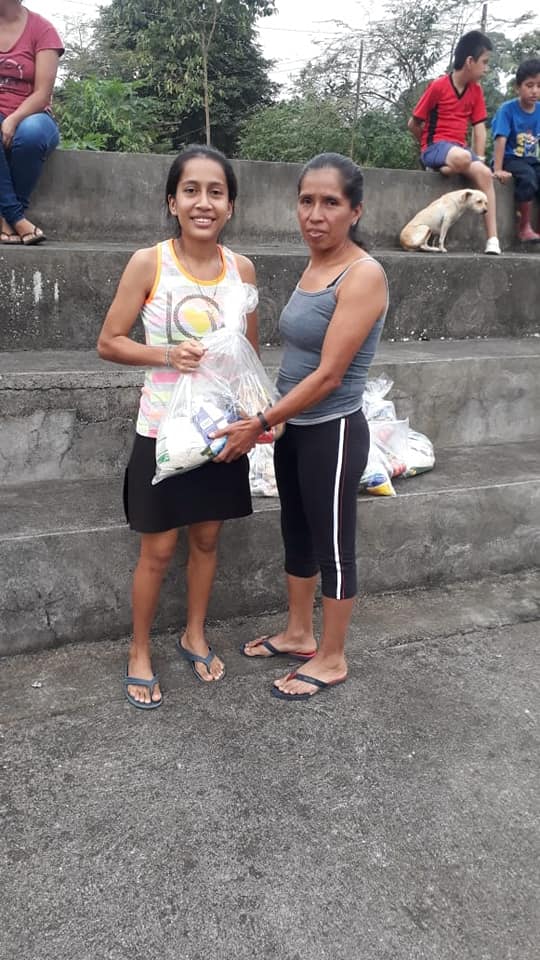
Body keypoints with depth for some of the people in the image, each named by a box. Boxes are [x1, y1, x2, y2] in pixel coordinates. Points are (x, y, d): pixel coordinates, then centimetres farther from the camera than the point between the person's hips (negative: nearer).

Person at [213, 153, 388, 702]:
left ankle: (331, 660, 23)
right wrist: (272, 421, 8)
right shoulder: (313, 267, 7)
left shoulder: (363, 275, -18)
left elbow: (329, 374, -22)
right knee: (296, 535, 19)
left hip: (333, 433, -8)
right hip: (294, 428, 8)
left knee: (332, 546, 6)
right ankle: (298, 634, 39)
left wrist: (259, 424, -18)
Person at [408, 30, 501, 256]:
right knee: (462, 158, -41)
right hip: (434, 146, -5)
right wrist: (431, 146, 8)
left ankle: (493, 240, -28)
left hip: (459, 147, 6)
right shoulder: (438, 86, -7)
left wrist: (479, 158, -4)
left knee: (484, 173, -26)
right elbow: (413, 124, -2)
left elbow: (479, 126, 9)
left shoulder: (476, 90, 10)